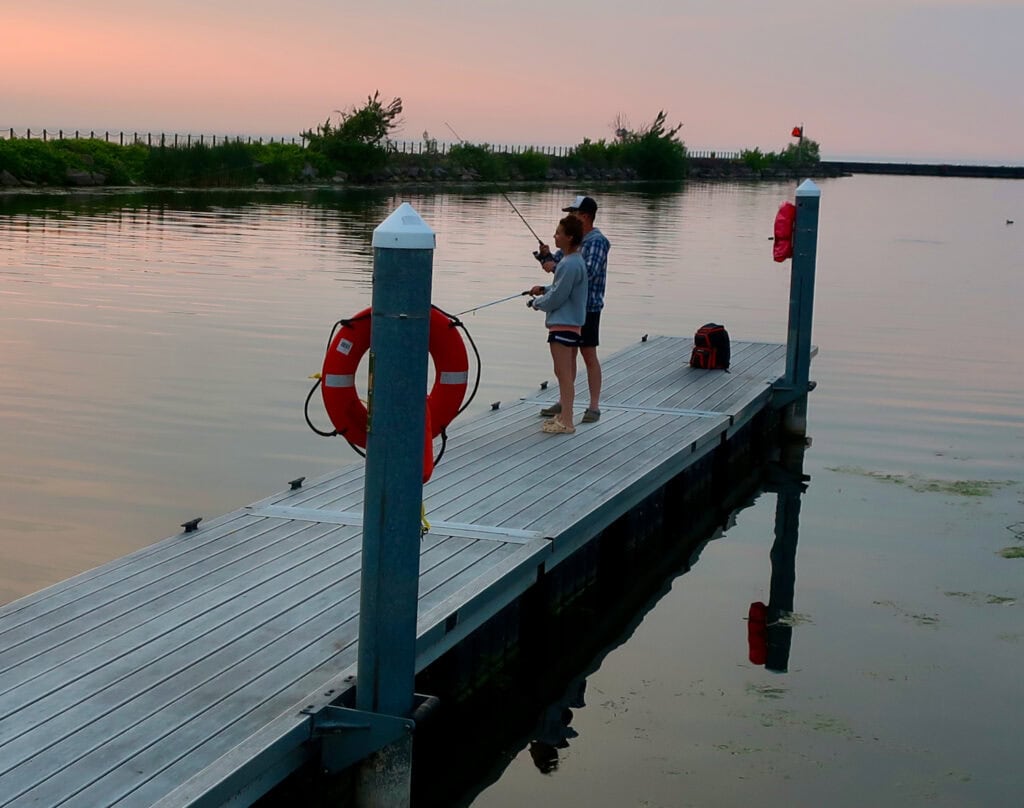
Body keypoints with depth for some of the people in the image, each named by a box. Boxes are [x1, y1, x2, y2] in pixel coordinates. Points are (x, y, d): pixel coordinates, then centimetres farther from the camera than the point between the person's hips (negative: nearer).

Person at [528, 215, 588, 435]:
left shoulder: (569, 265, -19)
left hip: (563, 324, -11)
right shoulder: (575, 261, 12)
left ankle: (566, 422, -9)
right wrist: (544, 289, 11)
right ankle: (563, 414, 26)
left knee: (563, 373, -9)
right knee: (567, 373, 17)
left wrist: (536, 302, 0)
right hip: (573, 323, 11)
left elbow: (557, 298, -17)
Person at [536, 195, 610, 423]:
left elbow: (589, 272, -25)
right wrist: (546, 255, -5)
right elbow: (557, 261, 18)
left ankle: (594, 406, 2)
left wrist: (556, 266, -21)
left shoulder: (597, 241, -14)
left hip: (588, 307, -9)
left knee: (589, 356, -3)